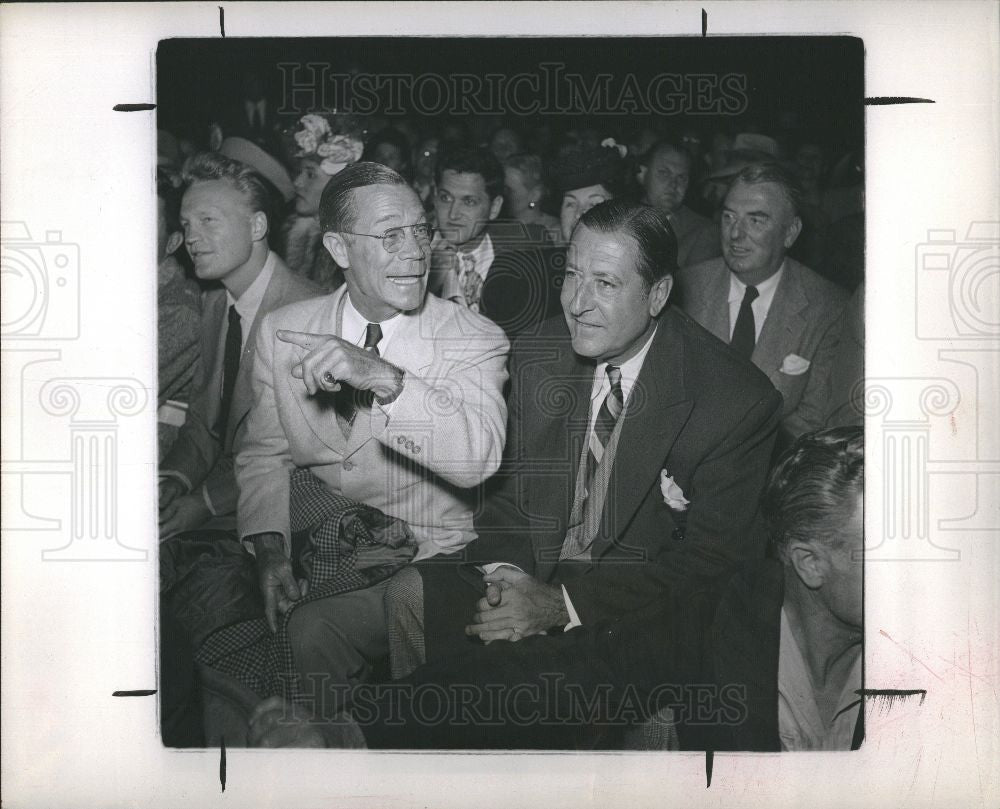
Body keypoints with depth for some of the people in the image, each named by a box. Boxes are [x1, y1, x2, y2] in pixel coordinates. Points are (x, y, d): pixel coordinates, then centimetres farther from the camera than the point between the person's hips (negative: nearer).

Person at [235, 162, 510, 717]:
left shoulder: (474, 340, -9)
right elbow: (263, 454, 8)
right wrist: (270, 550, -9)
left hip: (423, 558, -4)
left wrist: (384, 379, -38)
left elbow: (478, 458, -26)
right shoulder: (282, 331, 3)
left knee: (315, 631, -27)